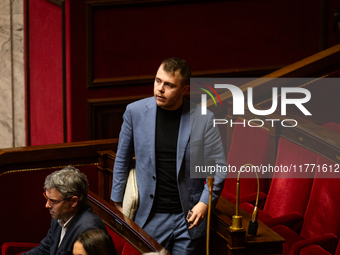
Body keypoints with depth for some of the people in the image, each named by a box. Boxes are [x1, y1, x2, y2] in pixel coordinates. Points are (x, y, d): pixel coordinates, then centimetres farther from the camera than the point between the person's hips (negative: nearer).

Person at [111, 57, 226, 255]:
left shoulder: (203, 119, -5)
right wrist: (118, 202, 12)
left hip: (189, 217, -1)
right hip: (150, 217, 1)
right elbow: (122, 161, 11)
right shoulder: (136, 112, -1)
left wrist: (205, 202, -10)